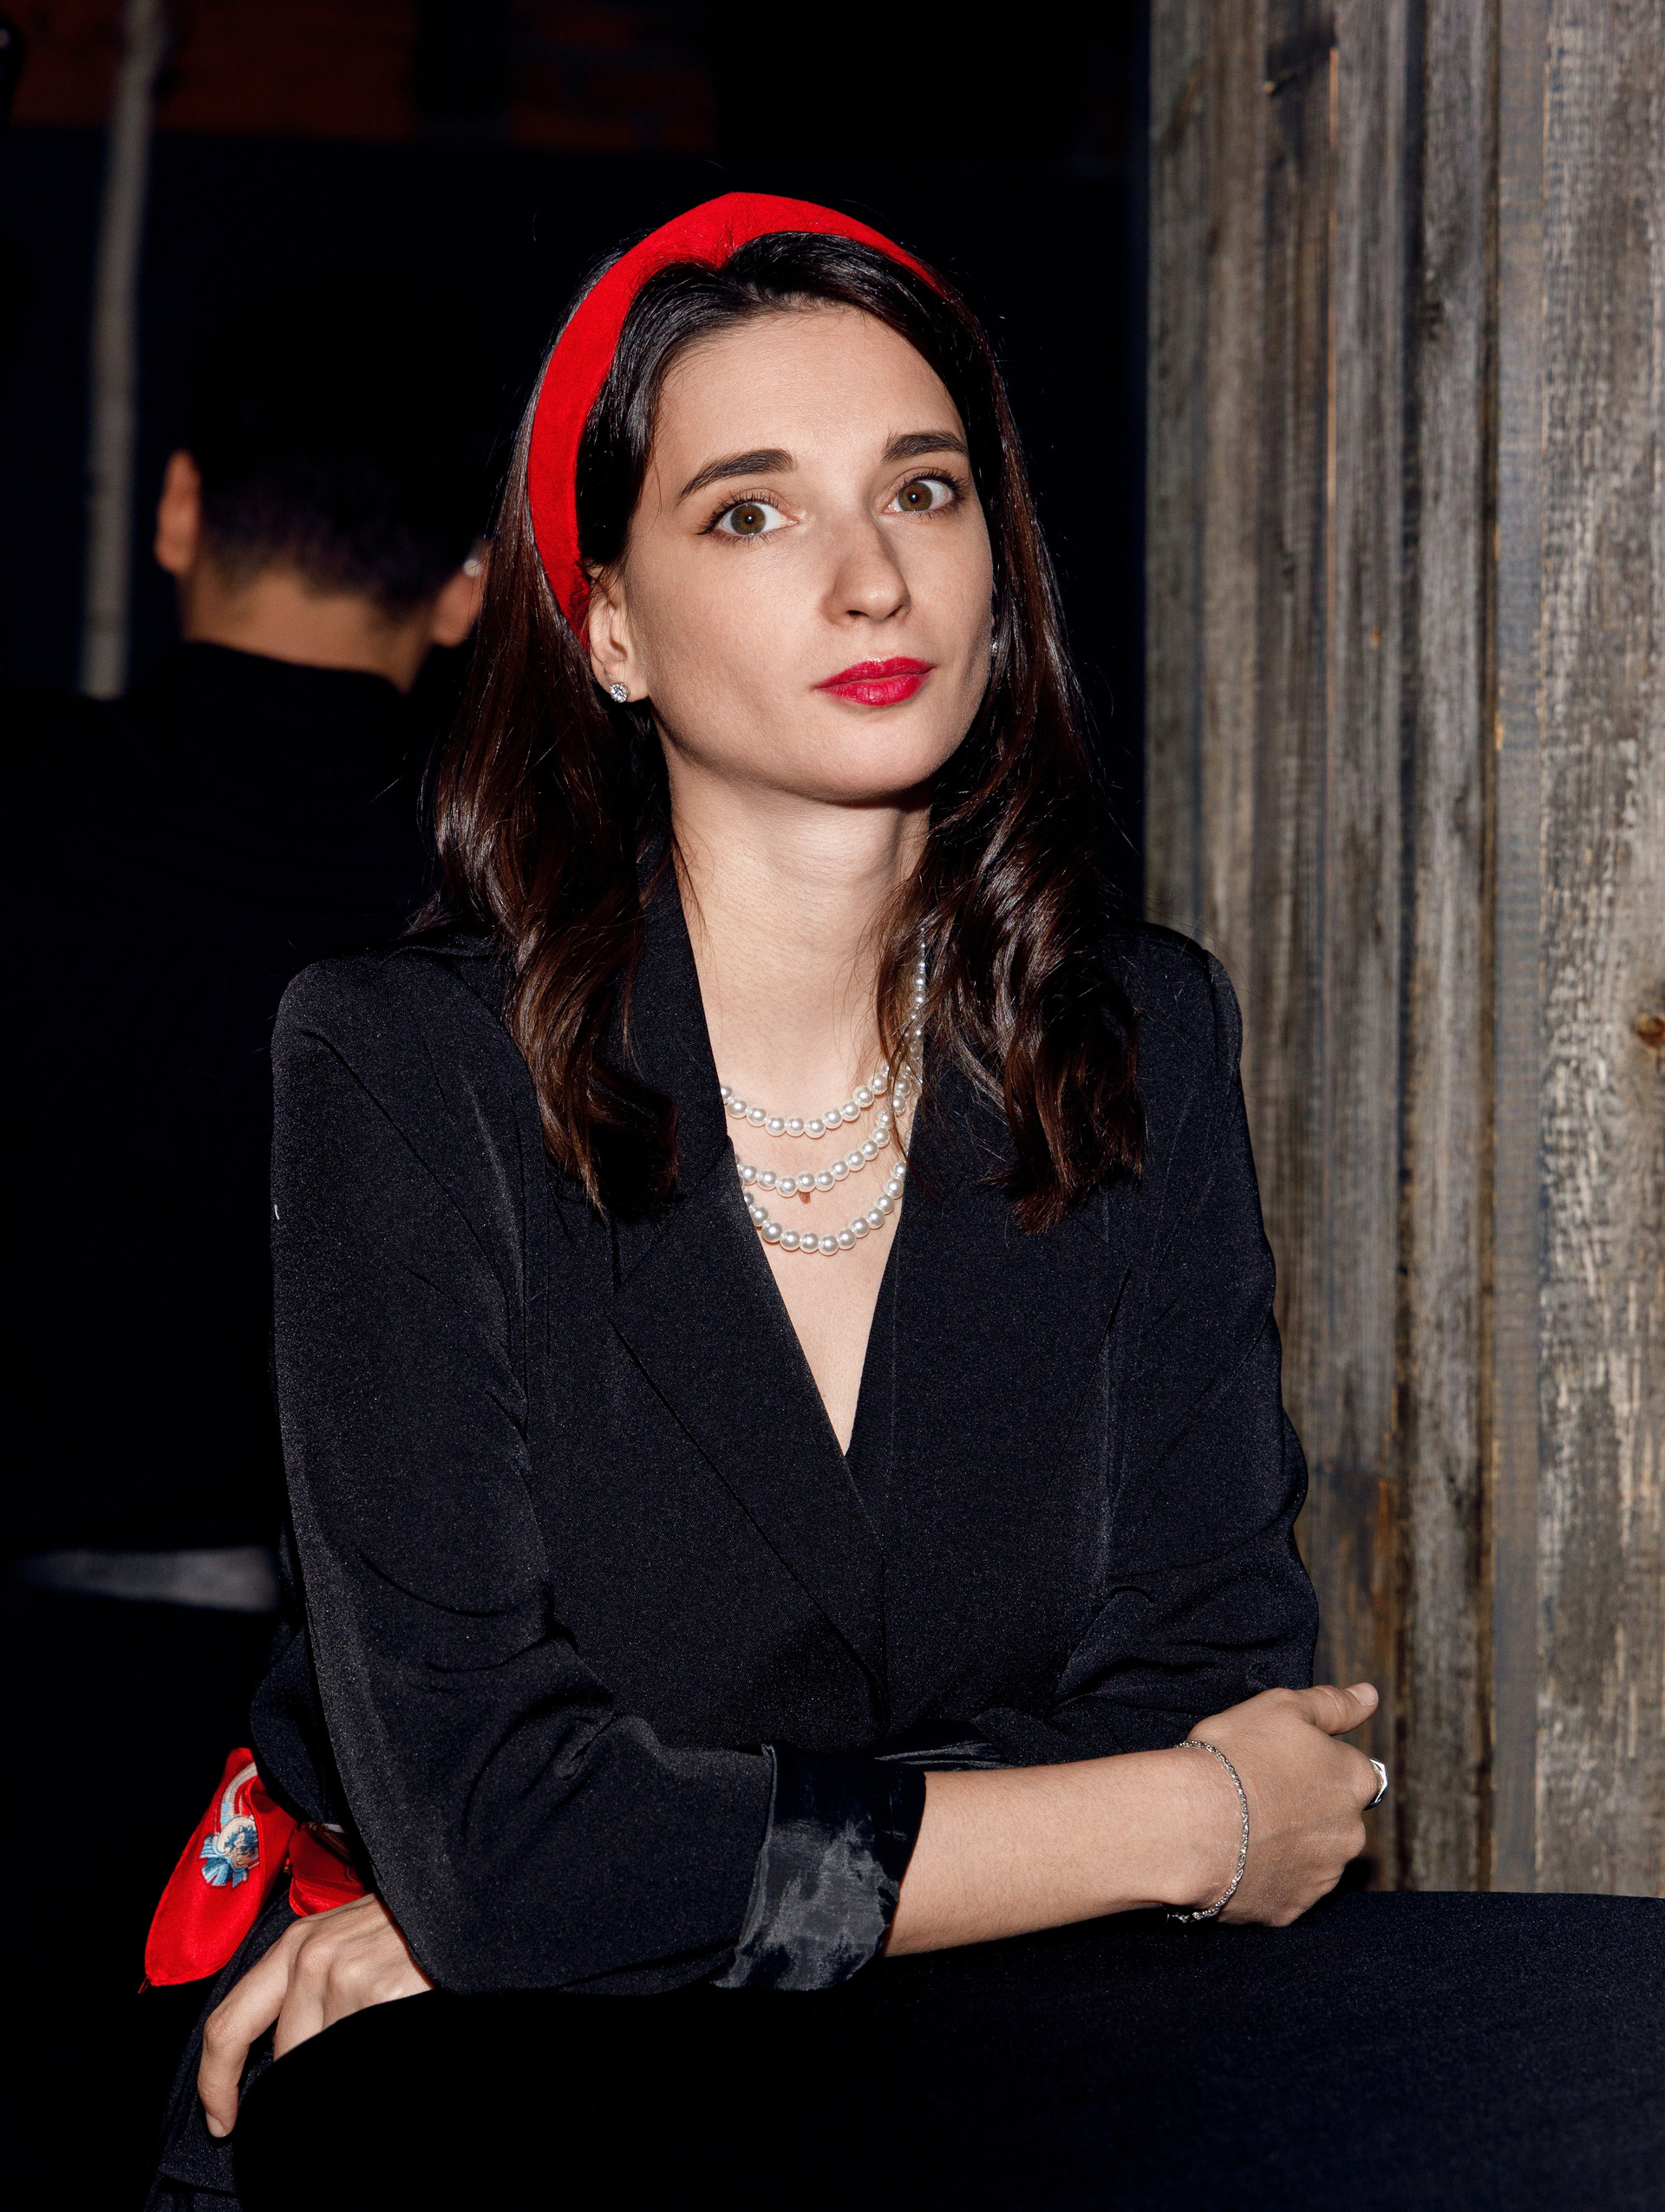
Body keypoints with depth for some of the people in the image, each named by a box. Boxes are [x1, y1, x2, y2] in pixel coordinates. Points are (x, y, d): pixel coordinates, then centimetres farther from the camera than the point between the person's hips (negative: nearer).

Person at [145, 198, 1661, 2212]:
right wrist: (1190, 1826, -9)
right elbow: (492, 1837, -17)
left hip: (985, 2046, 4)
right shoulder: (414, 1065, -9)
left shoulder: (1138, 1042, 4)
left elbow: (1214, 1685, -3)